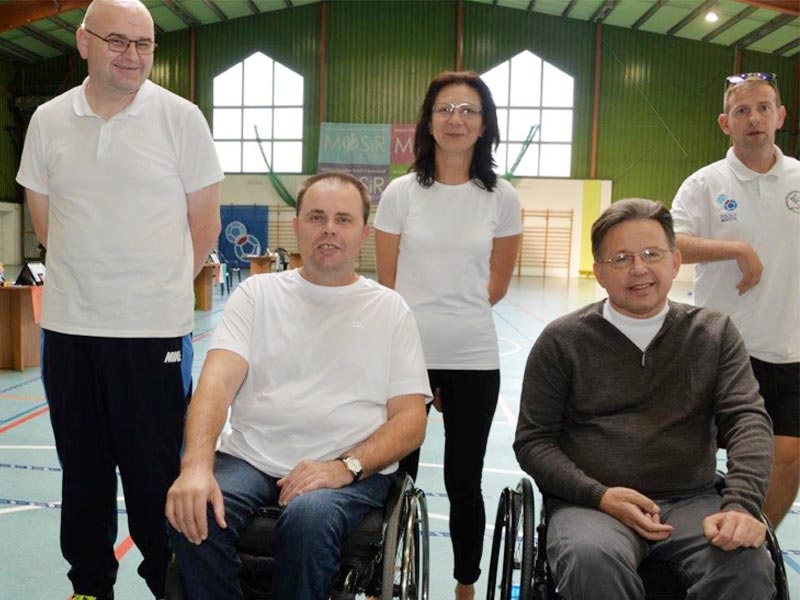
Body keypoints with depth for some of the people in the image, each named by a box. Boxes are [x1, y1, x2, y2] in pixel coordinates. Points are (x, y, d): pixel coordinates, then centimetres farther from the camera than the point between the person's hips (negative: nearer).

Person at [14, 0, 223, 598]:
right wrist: (90, 274, 12)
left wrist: (159, 282, 6)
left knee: (156, 470, 4)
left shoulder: (181, 117, -4)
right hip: (68, 324, 4)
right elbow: (43, 217, 14)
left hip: (155, 327, -3)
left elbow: (205, 223, 0)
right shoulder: (49, 120, 5)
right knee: (83, 468, 16)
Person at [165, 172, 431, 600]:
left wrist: (346, 467, -15)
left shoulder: (391, 310, 9)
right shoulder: (257, 293, 11)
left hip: (350, 469, -1)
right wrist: (196, 466, -21)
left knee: (308, 519, -33)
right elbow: (217, 381, -2)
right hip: (250, 457, 2)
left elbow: (410, 420, 3)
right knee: (195, 513, -28)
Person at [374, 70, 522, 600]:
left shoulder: (501, 198, 0)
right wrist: (423, 318, 4)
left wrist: (454, 315, 9)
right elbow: (388, 282, 4)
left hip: (473, 360, 0)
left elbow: (496, 285, 8)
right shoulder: (401, 192, -1)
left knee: (464, 482, 12)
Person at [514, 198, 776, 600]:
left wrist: (742, 505, -19)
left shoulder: (714, 333, 10)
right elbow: (533, 440, 3)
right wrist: (599, 496, -13)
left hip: (691, 502, 3)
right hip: (591, 502, -2)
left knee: (749, 566, -29)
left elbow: (748, 418, 0)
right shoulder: (563, 341, 2)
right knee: (591, 561, -35)